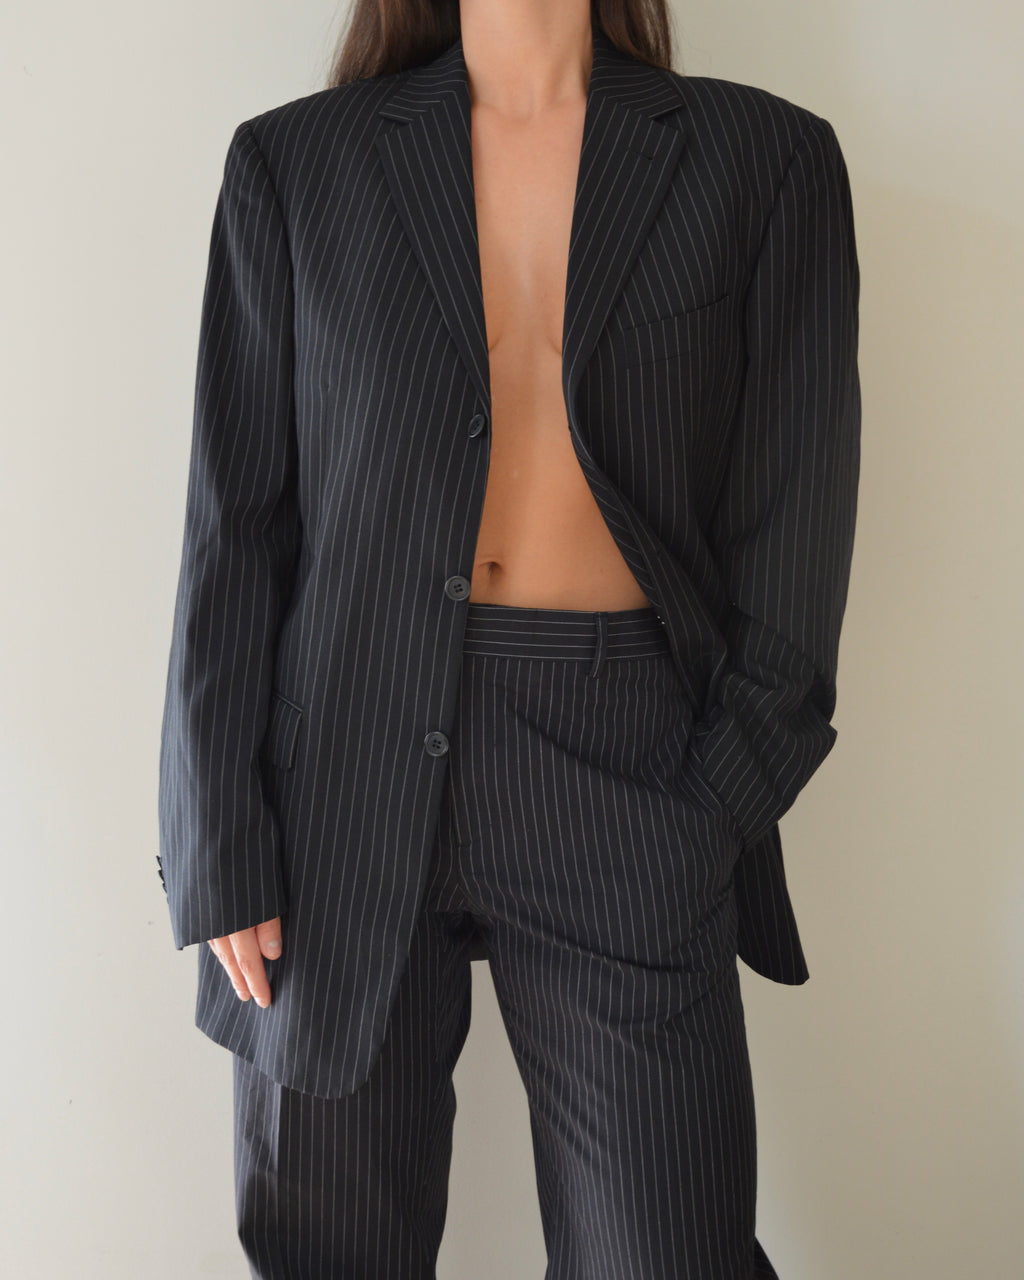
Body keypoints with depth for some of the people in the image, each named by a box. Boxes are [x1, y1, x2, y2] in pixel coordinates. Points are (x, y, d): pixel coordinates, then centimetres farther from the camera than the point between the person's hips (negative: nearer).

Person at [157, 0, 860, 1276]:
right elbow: (236, 522, 3)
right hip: (348, 770, 1)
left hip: (622, 777, 0)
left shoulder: (770, 160, 5)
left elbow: (792, 532, 3)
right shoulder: (295, 162, 5)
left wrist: (719, 801, -3)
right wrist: (220, 840, 0)